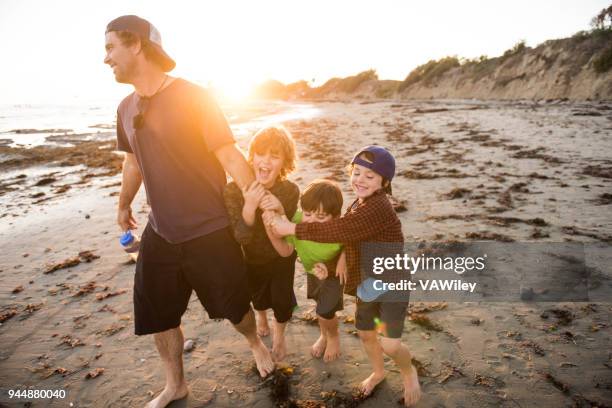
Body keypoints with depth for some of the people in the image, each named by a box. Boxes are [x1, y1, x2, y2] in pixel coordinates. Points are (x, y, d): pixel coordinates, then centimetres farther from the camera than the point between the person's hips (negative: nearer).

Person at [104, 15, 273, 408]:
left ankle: (256, 342, 47)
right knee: (157, 316, 15)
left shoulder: (194, 98, -15)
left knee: (233, 306, 12)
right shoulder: (127, 108, 5)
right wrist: (124, 205, 32)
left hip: (209, 231, -6)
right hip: (160, 234, 6)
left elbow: (230, 157, -17)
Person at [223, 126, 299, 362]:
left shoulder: (290, 191, -28)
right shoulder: (234, 190, -31)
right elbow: (241, 239, -33)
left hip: (281, 256, -1)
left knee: (282, 298, 3)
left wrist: (279, 210, -46)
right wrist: (249, 207, -50)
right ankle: (262, 316, 64)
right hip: (252, 258, 1)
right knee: (259, 296, 25)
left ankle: (279, 334, 40)